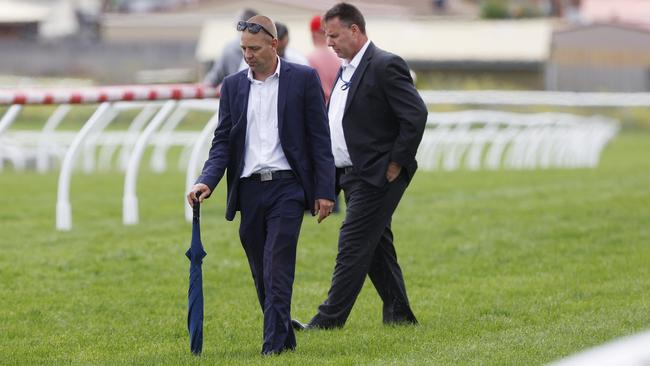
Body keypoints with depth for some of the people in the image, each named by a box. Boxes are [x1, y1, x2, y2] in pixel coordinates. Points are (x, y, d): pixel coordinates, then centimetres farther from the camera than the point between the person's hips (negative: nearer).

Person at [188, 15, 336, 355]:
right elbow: (223, 141, 7)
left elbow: (319, 138, 0)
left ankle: (274, 345, -12)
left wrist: (324, 191, -5)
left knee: (277, 270, -12)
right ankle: (285, 337, 20)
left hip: (286, 187, -4)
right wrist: (206, 181, -10)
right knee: (261, 273, 8)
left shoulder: (304, 79, 0)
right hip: (249, 190, 4)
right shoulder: (233, 85, 10)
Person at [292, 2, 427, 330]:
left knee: (353, 247, -10)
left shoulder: (385, 66, -14)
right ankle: (399, 315, 20)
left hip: (376, 176, -10)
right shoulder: (346, 70, 16)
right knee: (376, 248, 13)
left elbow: (416, 115, -19)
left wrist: (395, 165, -16)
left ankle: (329, 319, -11)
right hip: (352, 175, 10)